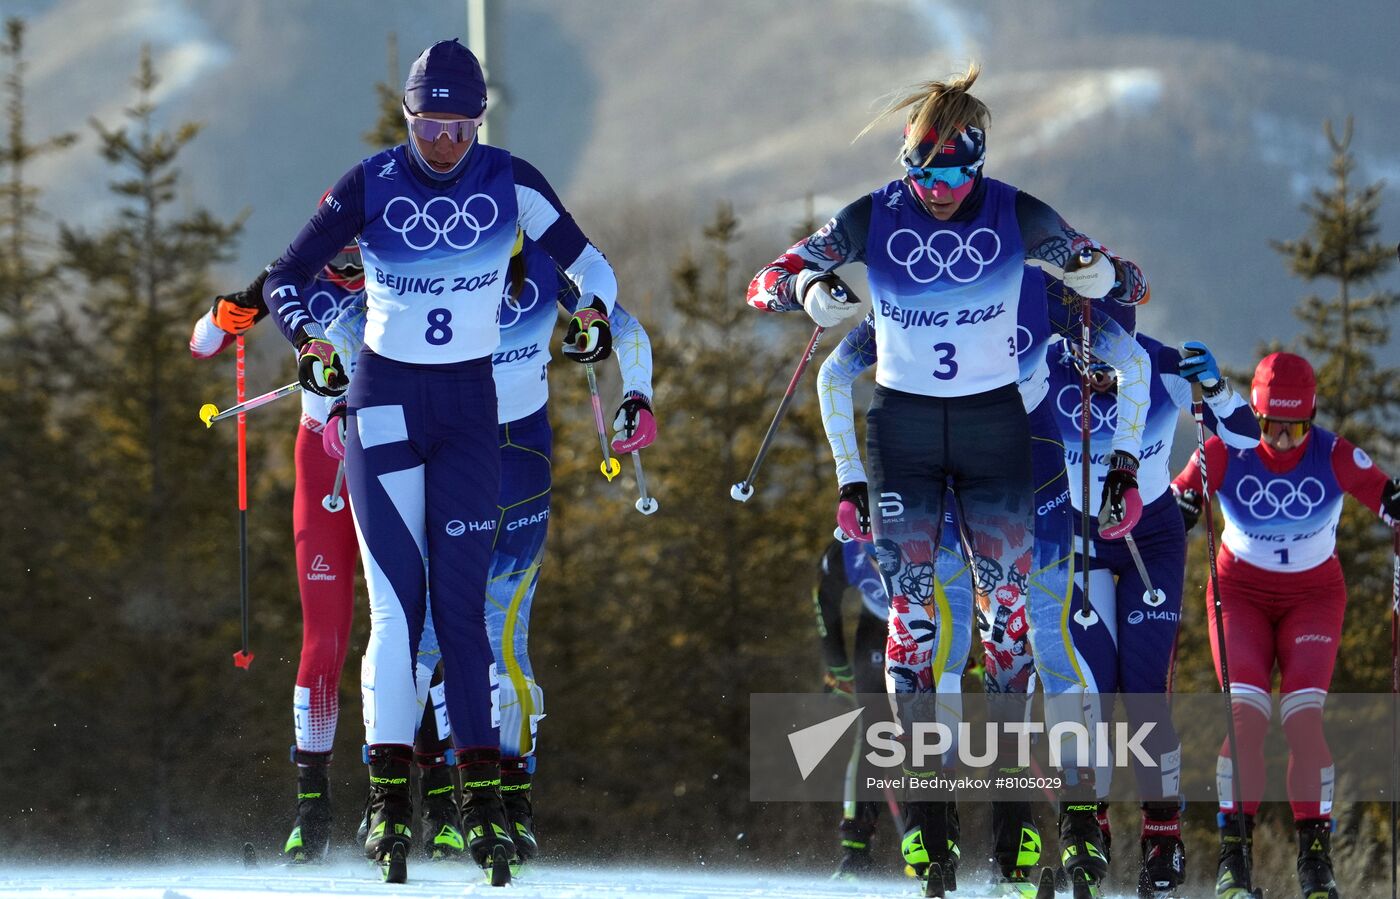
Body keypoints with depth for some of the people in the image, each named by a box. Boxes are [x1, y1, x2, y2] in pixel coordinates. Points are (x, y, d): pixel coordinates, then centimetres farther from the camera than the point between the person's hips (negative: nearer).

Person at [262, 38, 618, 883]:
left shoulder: (509, 182, -4)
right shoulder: (371, 187, -6)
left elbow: (586, 263, 5)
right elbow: (285, 280, -1)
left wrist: (596, 313, -16)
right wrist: (310, 340, -20)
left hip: (470, 407, 1)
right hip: (385, 401, -1)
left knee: (462, 602, -3)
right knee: (396, 602, -9)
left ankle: (484, 801, -2)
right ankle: (390, 801, -10)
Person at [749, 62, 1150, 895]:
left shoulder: (1016, 217, -8)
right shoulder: (872, 220, -7)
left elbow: (1130, 283, -2)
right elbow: (766, 281, -4)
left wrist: (1102, 274, -27)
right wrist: (807, 289, -28)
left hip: (994, 424, -1)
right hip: (902, 428, 1)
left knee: (1018, 609, -5)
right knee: (910, 611, -4)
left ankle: (1077, 807, 0)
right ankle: (925, 819, -1)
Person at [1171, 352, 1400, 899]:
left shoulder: (1335, 457, -18)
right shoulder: (1225, 453, -17)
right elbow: (1173, 512, -10)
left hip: (1313, 594, 0)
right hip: (1241, 591, 0)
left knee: (1304, 716, -19)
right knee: (1246, 714, -20)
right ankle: (1234, 854, -14)